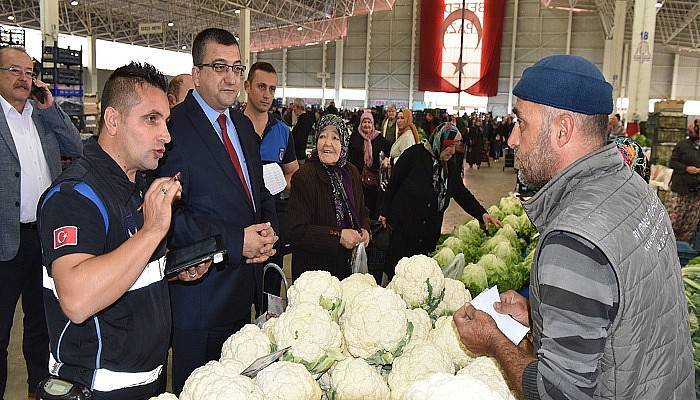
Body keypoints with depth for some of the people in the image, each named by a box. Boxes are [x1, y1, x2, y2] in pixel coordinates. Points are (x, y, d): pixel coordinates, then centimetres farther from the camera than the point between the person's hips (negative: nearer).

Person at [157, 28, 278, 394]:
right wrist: (236, 241, -21)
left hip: (243, 290, 8)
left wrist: (269, 230, -3)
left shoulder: (243, 125, 11)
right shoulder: (174, 127, -16)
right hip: (201, 288, -7)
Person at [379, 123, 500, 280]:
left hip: (431, 230, 5)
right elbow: (393, 182, -7)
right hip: (404, 224, -5)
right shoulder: (414, 155, -13)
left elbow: (461, 192, 11)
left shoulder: (450, 165, 6)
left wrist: (482, 214, 1)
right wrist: (385, 212, -4)